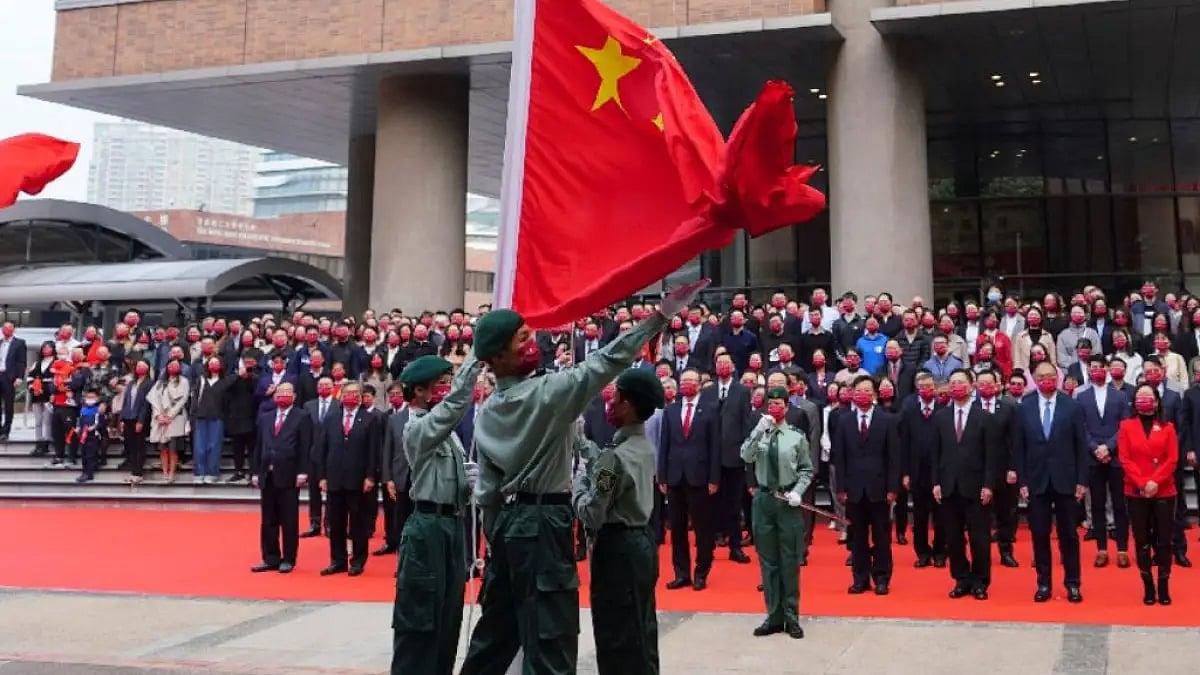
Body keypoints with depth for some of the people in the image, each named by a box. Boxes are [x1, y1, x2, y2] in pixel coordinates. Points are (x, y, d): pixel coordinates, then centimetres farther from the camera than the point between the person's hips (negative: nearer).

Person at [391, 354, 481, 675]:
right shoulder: (417, 429, -13)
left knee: (448, 616, 14)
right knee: (419, 618, -3)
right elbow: (455, 402, -29)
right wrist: (474, 358, -33)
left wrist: (471, 482, -4)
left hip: (452, 525, 9)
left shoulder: (446, 430, 14)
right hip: (429, 528, -9)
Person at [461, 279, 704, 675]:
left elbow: (486, 491, 11)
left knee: (496, 631, 18)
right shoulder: (547, 392, -14)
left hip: (507, 523, 8)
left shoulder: (486, 415, 7)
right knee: (551, 641, -3)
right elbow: (604, 363, -21)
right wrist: (662, 314, -21)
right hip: (543, 524, -8)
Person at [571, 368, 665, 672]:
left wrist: (578, 481, -5)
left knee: (617, 636, 1)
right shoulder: (645, 446, 4)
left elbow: (591, 516, -19)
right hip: (642, 541, 9)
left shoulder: (615, 456, -21)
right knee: (641, 630, 17)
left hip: (617, 548, -9)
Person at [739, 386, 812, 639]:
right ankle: (774, 616, 18)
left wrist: (797, 492, -11)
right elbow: (746, 457, -14)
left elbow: (807, 470, 4)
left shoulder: (797, 436, 0)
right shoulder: (758, 434, 3)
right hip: (764, 499, 2)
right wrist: (759, 430, -22)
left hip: (789, 501, -2)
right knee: (768, 561, 8)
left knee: (790, 561, 4)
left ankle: (791, 617, 16)